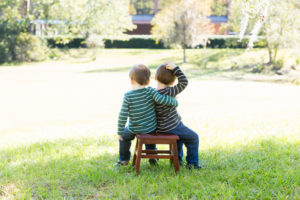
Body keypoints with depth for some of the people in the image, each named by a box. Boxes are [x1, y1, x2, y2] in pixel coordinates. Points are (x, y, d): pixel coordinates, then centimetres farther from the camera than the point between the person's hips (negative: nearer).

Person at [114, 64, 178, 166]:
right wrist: (174, 102, -11)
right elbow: (161, 99, -29)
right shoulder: (150, 91, -14)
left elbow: (123, 116, -17)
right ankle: (152, 157, 41)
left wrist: (120, 132, -6)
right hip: (152, 128, 2)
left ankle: (124, 159, 39)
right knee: (150, 134, 38)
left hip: (135, 130, -2)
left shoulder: (128, 96, -17)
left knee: (124, 136, 30)